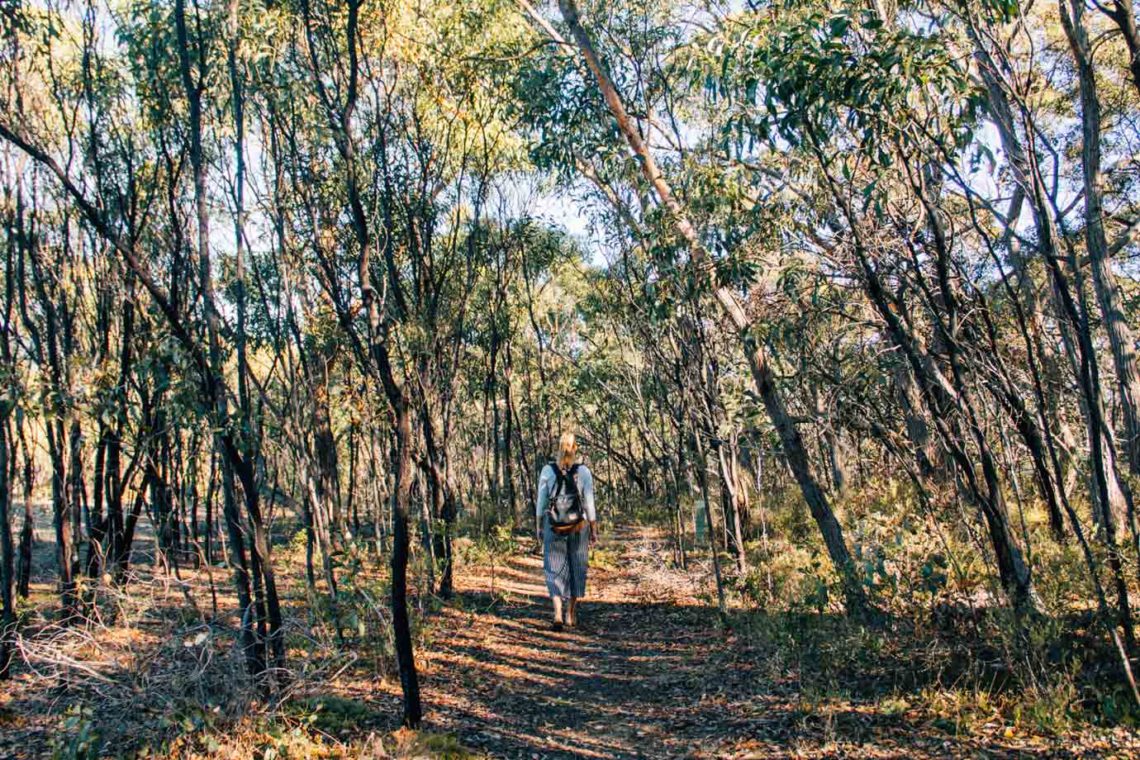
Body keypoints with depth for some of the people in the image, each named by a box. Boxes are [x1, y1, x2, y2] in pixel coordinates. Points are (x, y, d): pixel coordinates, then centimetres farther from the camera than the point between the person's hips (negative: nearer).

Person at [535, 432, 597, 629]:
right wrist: (594, 530, 2)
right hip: (578, 528, 0)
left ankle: (558, 613, -12)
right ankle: (571, 615, 24)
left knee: (554, 570, 7)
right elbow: (589, 504, -7)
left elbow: (541, 502, -3)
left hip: (553, 528, 0)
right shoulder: (583, 472, -8)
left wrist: (539, 527, 8)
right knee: (576, 569, 15)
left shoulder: (547, 470, -6)